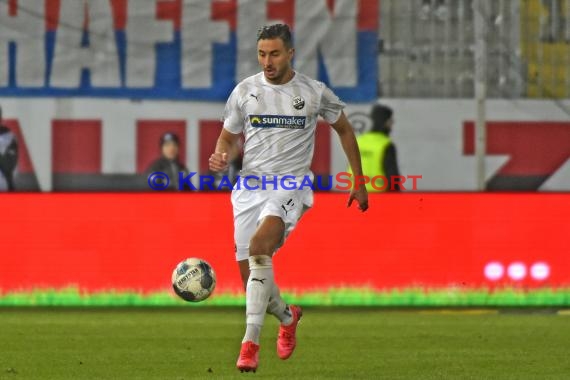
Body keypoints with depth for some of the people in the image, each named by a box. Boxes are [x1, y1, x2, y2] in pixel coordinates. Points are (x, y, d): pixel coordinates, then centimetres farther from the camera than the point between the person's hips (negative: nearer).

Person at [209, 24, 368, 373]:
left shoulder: (314, 92, 0)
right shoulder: (244, 91, 5)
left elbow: (345, 130, 15)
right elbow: (228, 137, 16)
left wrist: (359, 182, 15)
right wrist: (221, 157, -8)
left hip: (291, 186, -4)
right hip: (250, 185, 4)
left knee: (259, 246, -32)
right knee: (252, 280, 1)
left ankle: (251, 341, -32)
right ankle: (287, 317, 36)